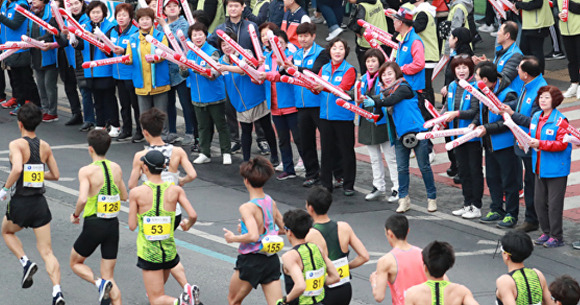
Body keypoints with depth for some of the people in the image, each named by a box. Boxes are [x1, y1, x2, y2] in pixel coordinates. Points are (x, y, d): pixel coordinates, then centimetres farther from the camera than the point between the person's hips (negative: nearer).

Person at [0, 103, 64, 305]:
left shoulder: (17, 144, -10)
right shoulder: (45, 146, 6)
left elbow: (17, 168, -28)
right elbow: (55, 175, 13)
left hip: (20, 203, -4)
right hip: (40, 203, 4)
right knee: (47, 252, 3)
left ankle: (26, 263, 8)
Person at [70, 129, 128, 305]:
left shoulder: (86, 171, -12)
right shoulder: (116, 168, 5)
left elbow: (82, 199, -23)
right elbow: (124, 197, 15)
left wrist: (75, 215, -5)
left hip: (93, 225, -5)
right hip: (113, 225, 5)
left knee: (75, 263, 19)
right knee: (109, 276, 11)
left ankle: (99, 283, -9)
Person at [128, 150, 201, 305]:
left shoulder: (136, 193, -12)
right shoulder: (175, 190, -5)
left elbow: (132, 226, -8)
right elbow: (193, 215, -11)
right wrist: (187, 224, 12)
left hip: (148, 252, -4)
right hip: (169, 251, 4)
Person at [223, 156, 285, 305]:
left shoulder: (247, 208, -18)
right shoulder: (271, 202, 4)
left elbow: (253, 236, -30)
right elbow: (284, 228, 16)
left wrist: (233, 238, -12)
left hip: (251, 261, -6)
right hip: (272, 260, 6)